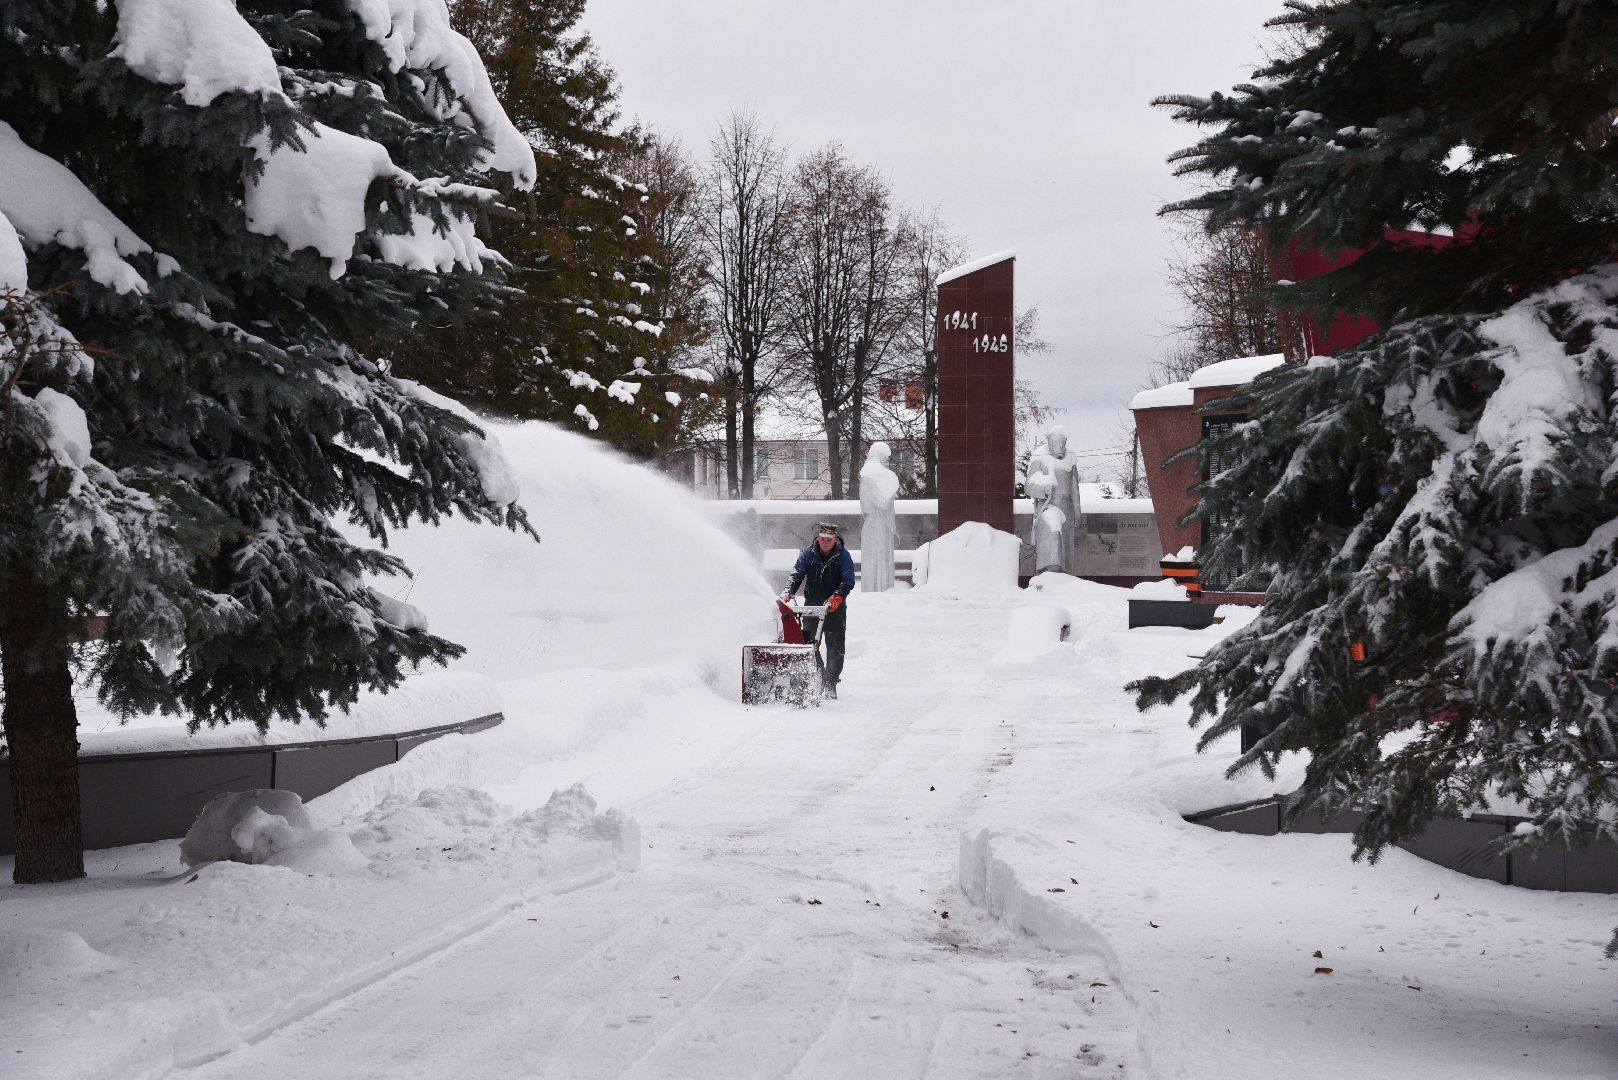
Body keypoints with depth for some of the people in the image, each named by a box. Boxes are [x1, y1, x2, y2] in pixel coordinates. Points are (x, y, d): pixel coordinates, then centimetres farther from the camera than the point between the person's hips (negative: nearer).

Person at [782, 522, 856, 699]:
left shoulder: (843, 556, -6)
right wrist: (788, 592, -25)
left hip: (835, 608, -1)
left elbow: (848, 581, -14)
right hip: (812, 605, 1)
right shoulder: (808, 554, -1)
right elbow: (797, 575, -6)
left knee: (835, 648, -1)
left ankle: (830, 685, 6)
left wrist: (837, 597, -32)